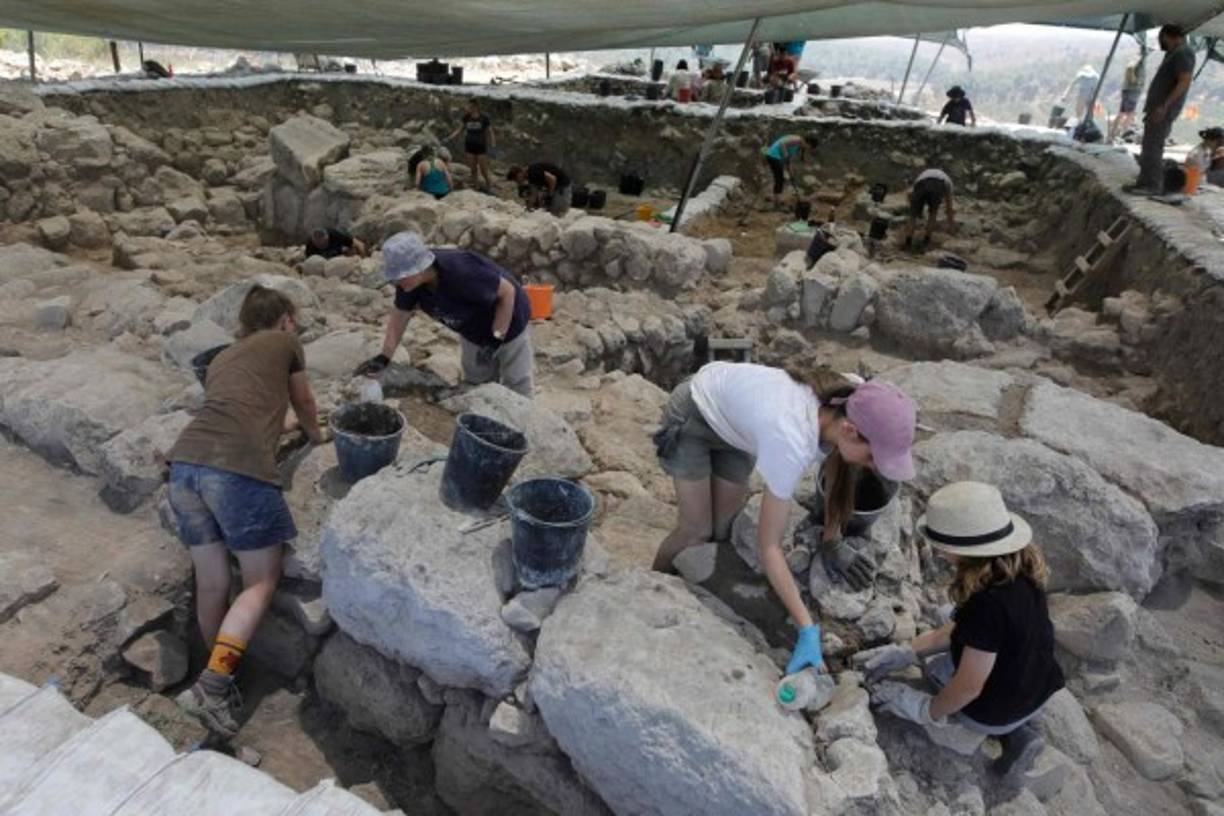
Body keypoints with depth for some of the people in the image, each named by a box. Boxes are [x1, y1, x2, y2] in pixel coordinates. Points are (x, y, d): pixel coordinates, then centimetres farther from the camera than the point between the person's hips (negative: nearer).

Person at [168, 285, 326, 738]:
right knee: (261, 582, 3)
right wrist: (316, 435, 51)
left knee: (211, 583, 15)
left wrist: (279, 427, 61)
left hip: (186, 462, 7)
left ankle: (219, 679, 27)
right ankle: (211, 685, -10)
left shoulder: (223, 357, 32)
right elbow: (303, 403, 30)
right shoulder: (286, 343, 18)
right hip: (239, 467, -6)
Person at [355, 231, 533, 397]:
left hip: (507, 324, -7)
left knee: (516, 389, 1)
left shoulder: (460, 272, -40)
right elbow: (400, 315, -6)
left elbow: (508, 292, -31)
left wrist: (496, 338, -30)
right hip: (473, 333, 7)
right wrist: (384, 356, -12)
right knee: (476, 388, 18)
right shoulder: (409, 281, -20)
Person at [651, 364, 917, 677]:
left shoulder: (850, 402, -24)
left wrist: (831, 540, 0)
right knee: (697, 531, 0)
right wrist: (808, 630, -35)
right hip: (694, 414, -6)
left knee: (723, 527, 8)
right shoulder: (793, 443, -44)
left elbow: (836, 461, 0)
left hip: (732, 417, 6)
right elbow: (768, 545, -35)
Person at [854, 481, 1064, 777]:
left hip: (997, 712, -7)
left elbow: (968, 687, -26)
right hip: (1036, 694, 7)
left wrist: (929, 711, -7)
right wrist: (906, 651, 1)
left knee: (884, 694, 10)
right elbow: (964, 627, 2)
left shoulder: (989, 603, -37)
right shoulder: (1020, 568, -10)